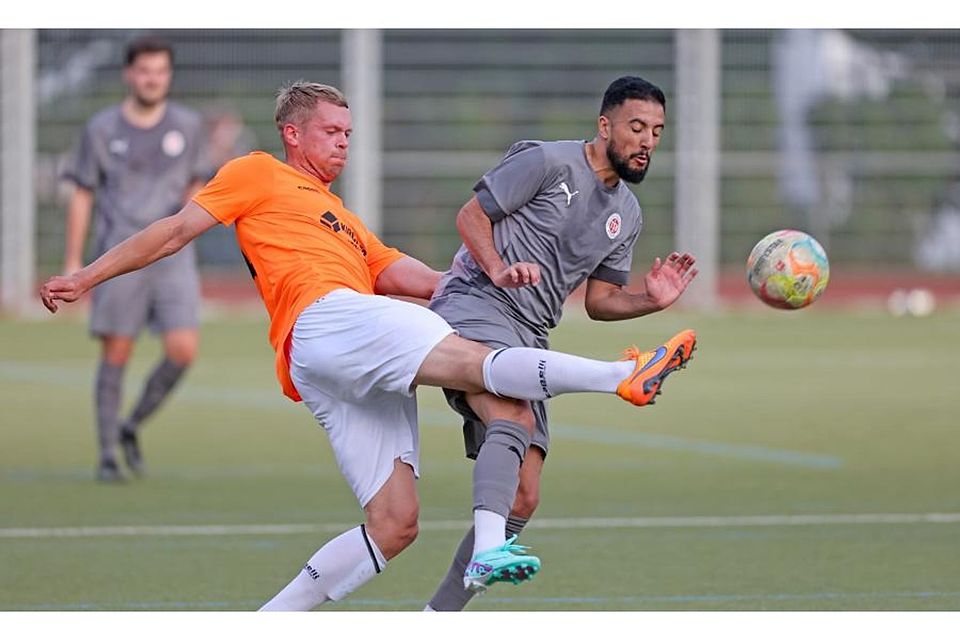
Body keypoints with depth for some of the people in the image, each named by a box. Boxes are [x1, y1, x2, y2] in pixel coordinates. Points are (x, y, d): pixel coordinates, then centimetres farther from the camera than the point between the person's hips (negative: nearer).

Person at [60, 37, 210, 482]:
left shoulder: (187, 125, 8)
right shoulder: (102, 129, 2)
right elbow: (82, 196, 7)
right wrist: (72, 263, 3)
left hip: (172, 255, 2)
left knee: (183, 350, -11)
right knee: (116, 354, -2)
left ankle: (133, 425, 13)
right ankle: (107, 455, 9)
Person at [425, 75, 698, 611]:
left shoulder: (628, 214, 19)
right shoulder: (548, 161, -3)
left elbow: (599, 300, 24)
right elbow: (471, 215, -2)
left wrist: (651, 301, 4)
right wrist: (498, 270, -20)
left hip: (528, 343, 8)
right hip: (475, 306, -8)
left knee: (523, 500, 2)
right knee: (515, 419, -37)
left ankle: (439, 619, 11)